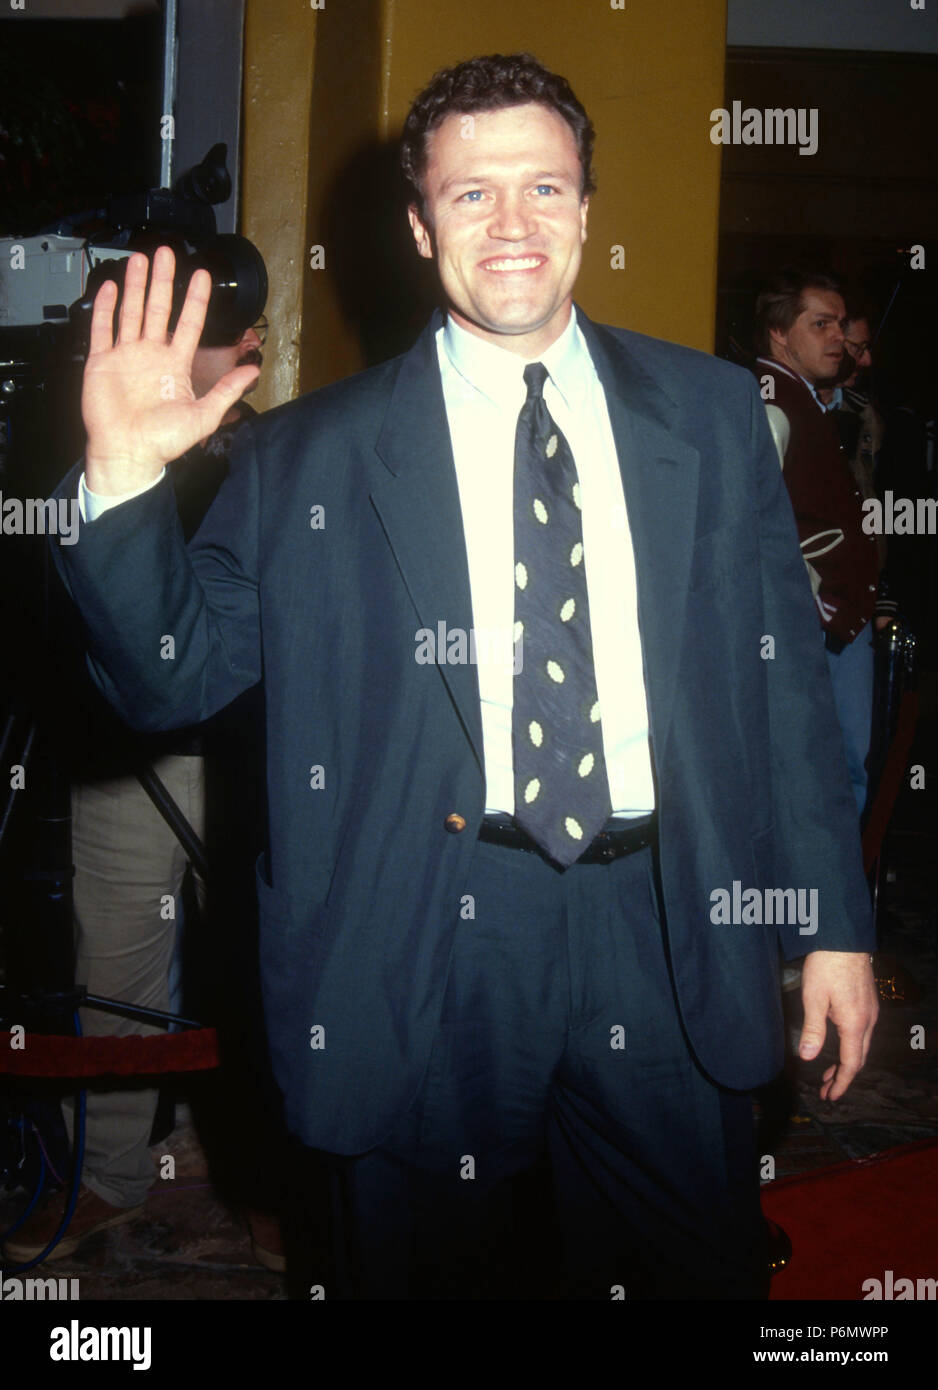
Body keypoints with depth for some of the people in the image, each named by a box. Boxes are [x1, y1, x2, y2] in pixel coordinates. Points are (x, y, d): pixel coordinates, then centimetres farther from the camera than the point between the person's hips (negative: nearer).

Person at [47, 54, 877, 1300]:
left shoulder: (712, 415, 6)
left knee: (706, 1275, 16)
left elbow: (785, 674, 7)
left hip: (666, 935, 2)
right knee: (424, 1274, 16)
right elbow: (172, 680, 0)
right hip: (421, 950, -1)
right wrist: (124, 482, -16)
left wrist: (834, 920, 5)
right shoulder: (310, 456, 0)